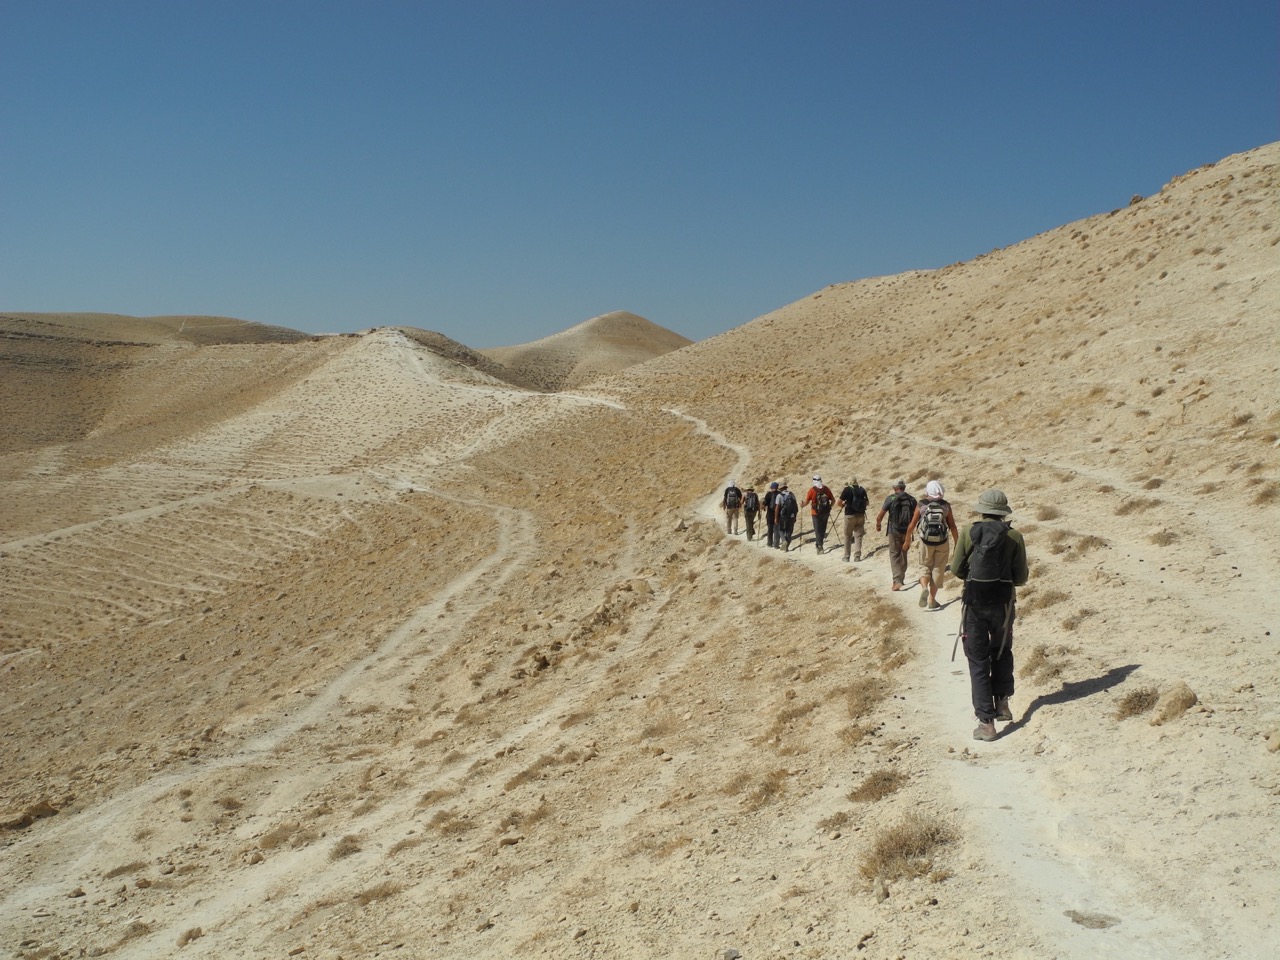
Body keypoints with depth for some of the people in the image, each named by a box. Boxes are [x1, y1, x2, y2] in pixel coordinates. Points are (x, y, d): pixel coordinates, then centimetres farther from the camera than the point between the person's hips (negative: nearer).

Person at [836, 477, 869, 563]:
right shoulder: (862, 490, 3)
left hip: (850, 515, -3)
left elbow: (838, 503, -8)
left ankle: (846, 557, 12)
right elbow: (866, 503, 12)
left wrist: (843, 504, 13)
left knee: (847, 536, 9)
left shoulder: (847, 489, -8)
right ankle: (857, 557, 4)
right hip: (861, 516, 3)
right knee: (858, 536, 8)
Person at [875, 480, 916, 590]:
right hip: (907, 531, 3)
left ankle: (897, 581, -14)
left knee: (895, 556, 0)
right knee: (903, 554, 19)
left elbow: (880, 516, -5)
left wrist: (878, 525, 13)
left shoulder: (890, 499, -8)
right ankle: (901, 579, 29)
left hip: (894, 531, -3)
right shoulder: (911, 499, 1)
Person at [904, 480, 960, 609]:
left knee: (925, 567, 16)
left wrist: (907, 540, 12)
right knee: (938, 569, 12)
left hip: (926, 542, 0)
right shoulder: (946, 506, -3)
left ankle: (924, 587, -13)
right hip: (942, 542, 0)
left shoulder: (921, 505, -4)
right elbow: (953, 527, -2)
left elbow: (912, 525, -1)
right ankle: (932, 599, 14)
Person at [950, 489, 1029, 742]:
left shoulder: (968, 533, -5)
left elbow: (957, 569, 0)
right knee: (1002, 653, 26)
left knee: (978, 662, 4)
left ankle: (986, 722, 0)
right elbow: (1021, 577, -2)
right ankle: (1002, 703, 28)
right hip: (1002, 602, 1)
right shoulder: (1014, 537, -3)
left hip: (974, 603, -1)